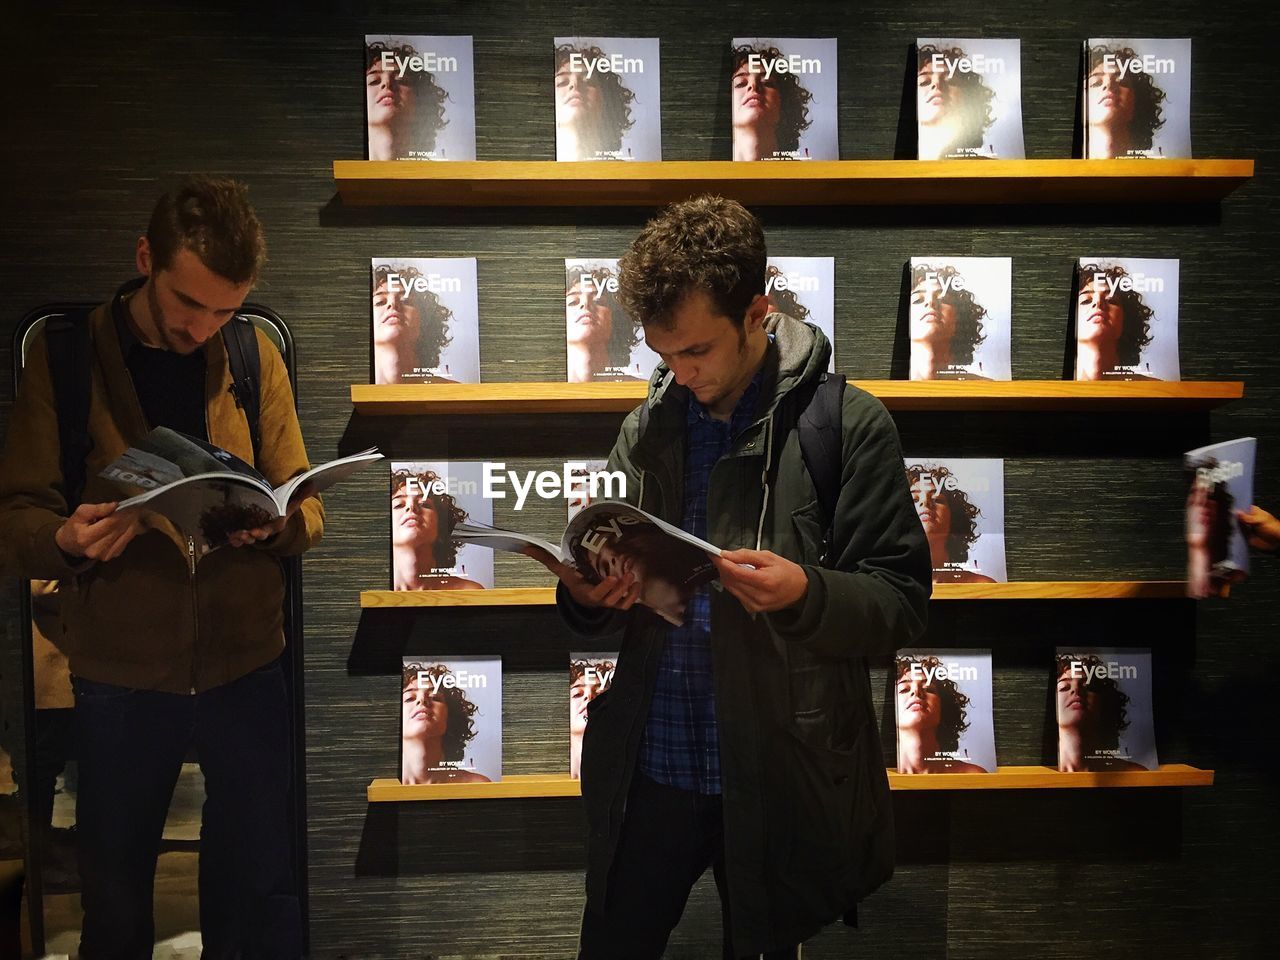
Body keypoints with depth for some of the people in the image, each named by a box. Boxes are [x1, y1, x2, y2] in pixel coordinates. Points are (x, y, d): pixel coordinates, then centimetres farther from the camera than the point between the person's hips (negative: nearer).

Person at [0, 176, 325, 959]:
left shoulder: (257, 357, 1)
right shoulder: (64, 358, -3)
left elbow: (309, 511, 3)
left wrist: (273, 521, -20)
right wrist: (66, 539, -27)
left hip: (246, 669, 1)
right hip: (119, 678, -1)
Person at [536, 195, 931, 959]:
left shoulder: (849, 425, -8)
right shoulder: (648, 429, 5)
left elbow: (902, 603, -8)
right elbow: (613, 605, 12)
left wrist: (805, 593, -27)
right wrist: (586, 596, -11)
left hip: (776, 774, -3)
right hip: (647, 767, 4)